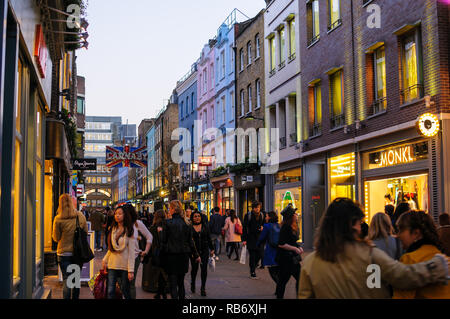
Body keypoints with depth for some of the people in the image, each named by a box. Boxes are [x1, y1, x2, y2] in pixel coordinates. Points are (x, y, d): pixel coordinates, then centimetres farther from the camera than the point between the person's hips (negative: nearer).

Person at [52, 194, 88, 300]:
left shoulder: (58, 219, -11)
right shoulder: (81, 216, -3)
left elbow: (56, 238, -3)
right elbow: (86, 233, 9)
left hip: (64, 253, -3)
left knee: (66, 280, 0)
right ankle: (75, 298, 23)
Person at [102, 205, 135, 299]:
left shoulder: (129, 231, -6)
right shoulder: (113, 229, 11)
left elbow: (131, 252, -9)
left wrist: (131, 270, -14)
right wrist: (105, 260, 5)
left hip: (124, 266, -4)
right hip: (112, 264, 5)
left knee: (125, 291, 4)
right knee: (110, 291, 0)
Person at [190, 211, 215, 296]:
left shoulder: (205, 227, 6)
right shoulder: (190, 228, -2)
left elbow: (209, 239, 12)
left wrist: (212, 249, 10)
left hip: (204, 250, 2)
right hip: (194, 250, -1)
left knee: (204, 268, -5)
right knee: (194, 268, 6)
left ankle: (203, 288, 2)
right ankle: (192, 284, 34)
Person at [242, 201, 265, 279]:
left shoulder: (261, 215, 7)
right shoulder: (248, 215, -5)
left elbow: (264, 224, 22)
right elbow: (244, 228, -6)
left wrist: (262, 227, -4)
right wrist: (244, 239, -12)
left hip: (259, 238, 4)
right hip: (251, 238, -4)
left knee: (260, 255, 1)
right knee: (252, 256, -3)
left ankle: (253, 267, 27)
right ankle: (252, 272, 7)